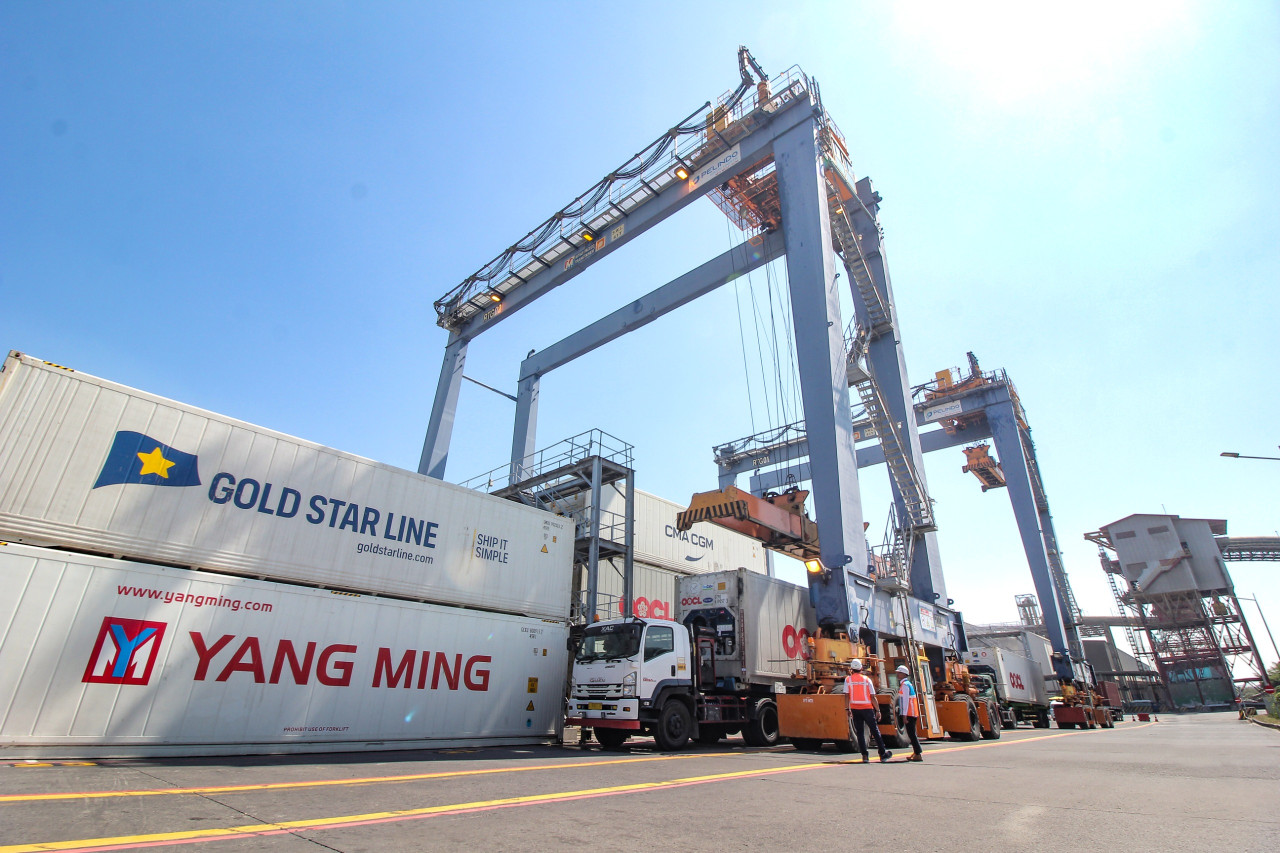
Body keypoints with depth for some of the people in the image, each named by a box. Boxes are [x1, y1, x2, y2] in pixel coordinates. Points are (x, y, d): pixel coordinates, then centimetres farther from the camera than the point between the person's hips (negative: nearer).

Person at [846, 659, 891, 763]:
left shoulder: (848, 679, 2)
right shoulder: (867, 679, 1)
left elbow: (846, 695, -3)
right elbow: (873, 697, -2)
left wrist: (848, 709, 2)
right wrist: (878, 710, 5)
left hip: (855, 709, 1)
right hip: (867, 708, -1)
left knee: (859, 732, 7)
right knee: (875, 731, 10)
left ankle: (865, 755, 3)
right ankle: (883, 754, 16)